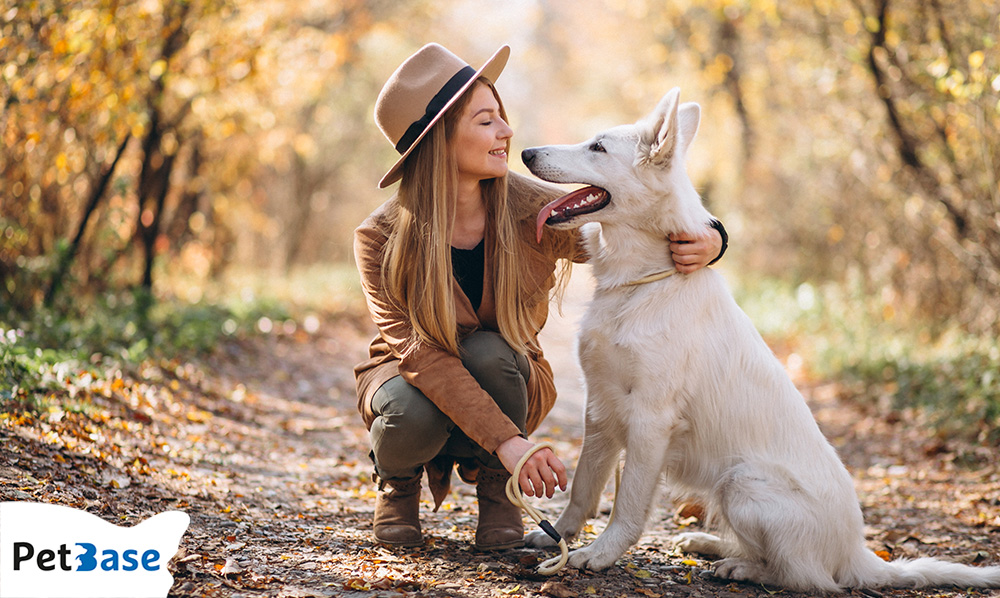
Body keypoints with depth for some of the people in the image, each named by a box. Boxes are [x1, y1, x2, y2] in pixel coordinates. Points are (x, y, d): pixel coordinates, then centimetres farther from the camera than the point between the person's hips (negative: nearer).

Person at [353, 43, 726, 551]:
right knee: (416, 415, -36)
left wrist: (707, 241, -32)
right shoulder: (381, 239, -23)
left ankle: (495, 486, -4)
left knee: (487, 351, -33)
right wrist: (505, 439, -42)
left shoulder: (531, 212, -18)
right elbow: (424, 352, -31)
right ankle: (398, 478, 4)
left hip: (504, 377, 1)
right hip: (413, 378, -1)